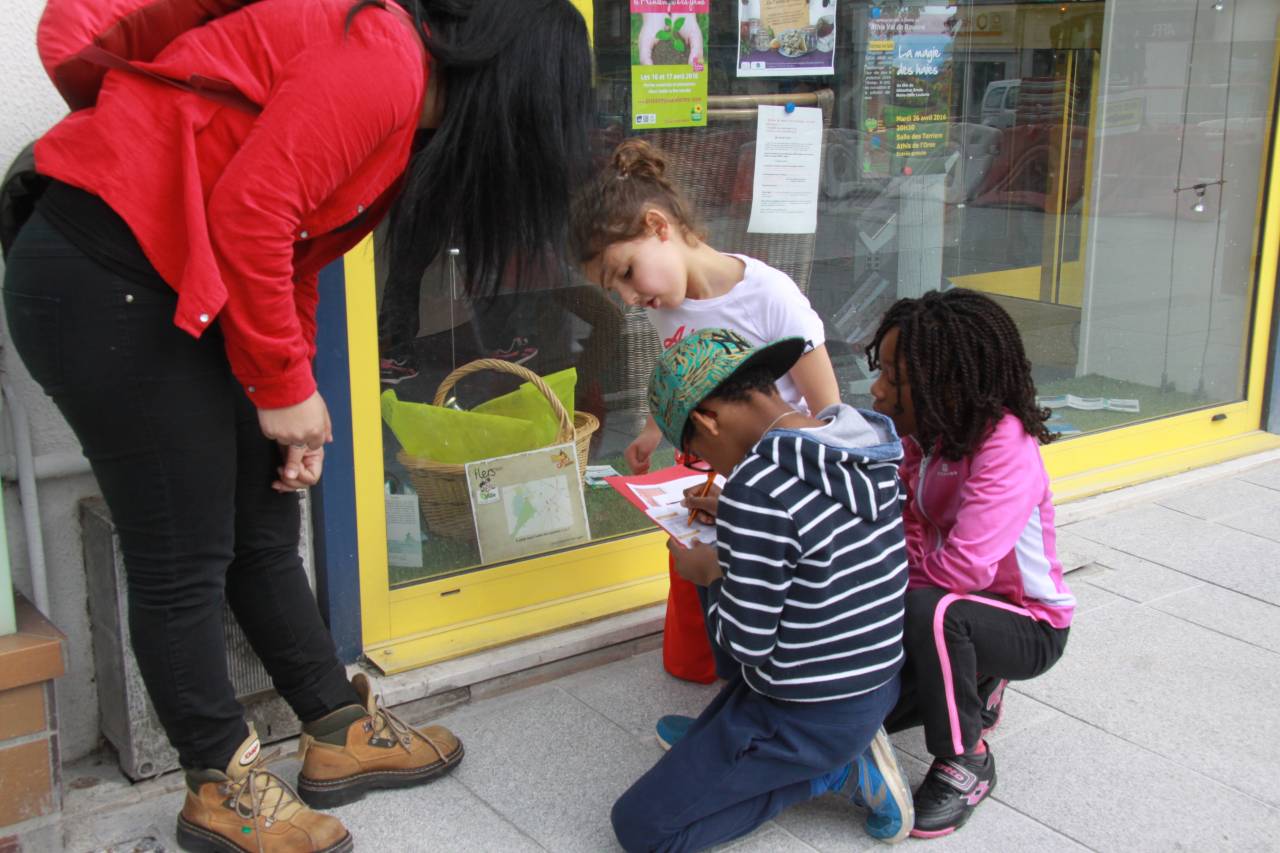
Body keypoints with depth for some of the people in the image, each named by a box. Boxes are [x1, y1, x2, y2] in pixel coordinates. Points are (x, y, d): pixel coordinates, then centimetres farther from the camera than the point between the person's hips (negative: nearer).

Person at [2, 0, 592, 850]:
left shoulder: (393, 82, 15)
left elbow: (293, 248, 17)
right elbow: (249, 212, -22)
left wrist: (292, 398, 13)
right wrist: (284, 389, -11)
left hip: (172, 284, 10)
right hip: (102, 277, -10)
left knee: (264, 526, 15)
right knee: (187, 559, 1)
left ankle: (341, 731, 29)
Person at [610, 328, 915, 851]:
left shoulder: (757, 488, -28)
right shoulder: (867, 445, -4)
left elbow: (745, 643, -22)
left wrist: (708, 573, -4)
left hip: (810, 718, -8)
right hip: (881, 682, 9)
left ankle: (834, 772, 0)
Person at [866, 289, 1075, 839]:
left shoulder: (1006, 450, -31)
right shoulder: (918, 431, -9)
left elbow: (959, 570, -37)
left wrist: (900, 550, -20)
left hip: (1029, 626, -7)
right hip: (963, 611, 7)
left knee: (931, 612, -38)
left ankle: (965, 763, -14)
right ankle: (971, 689, 25)